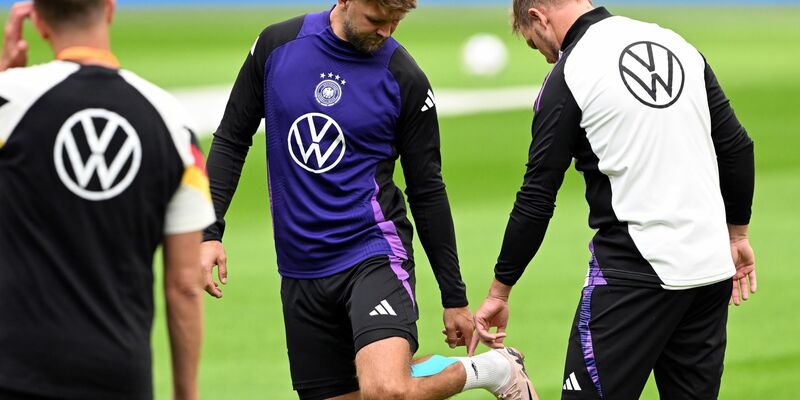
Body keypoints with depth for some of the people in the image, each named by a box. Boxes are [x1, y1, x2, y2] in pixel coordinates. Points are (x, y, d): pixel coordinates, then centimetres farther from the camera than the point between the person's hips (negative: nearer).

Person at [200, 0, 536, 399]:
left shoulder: (404, 79, -6)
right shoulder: (277, 44, 1)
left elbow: (427, 192, 1)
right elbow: (231, 139, 10)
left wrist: (455, 298, 5)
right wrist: (209, 231, -2)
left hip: (373, 254, -4)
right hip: (300, 272, 4)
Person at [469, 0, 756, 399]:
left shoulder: (567, 77, -6)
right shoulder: (675, 43, 10)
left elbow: (537, 200, -4)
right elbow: (736, 146, 12)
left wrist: (498, 292, 4)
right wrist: (737, 235, 23)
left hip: (635, 270, -6)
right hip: (711, 266, 6)